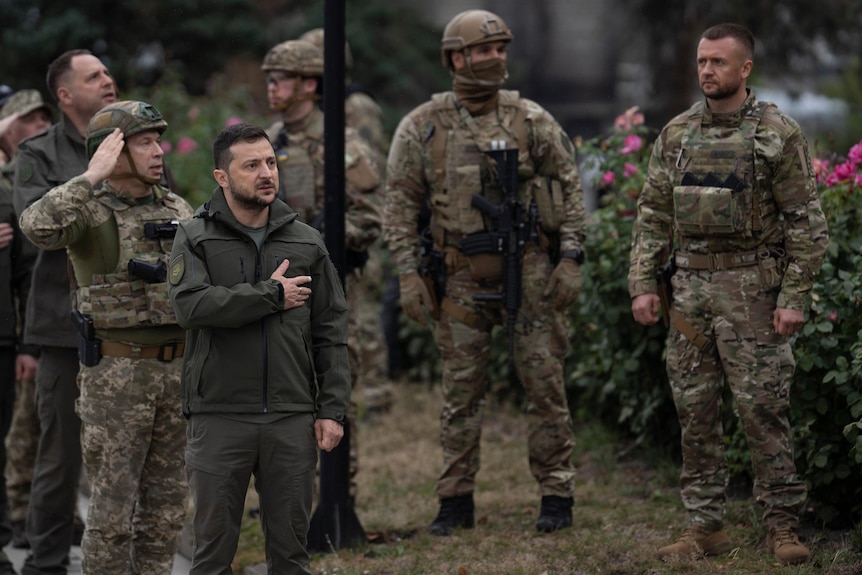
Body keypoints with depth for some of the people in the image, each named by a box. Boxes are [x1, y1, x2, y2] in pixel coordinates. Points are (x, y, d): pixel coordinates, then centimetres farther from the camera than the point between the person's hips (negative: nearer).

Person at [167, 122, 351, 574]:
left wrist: (333, 409, 1)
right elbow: (190, 304, -17)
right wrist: (271, 295, -13)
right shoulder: (195, 238, 1)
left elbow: (331, 333, 9)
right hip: (220, 417, -2)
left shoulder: (307, 243, 9)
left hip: (292, 419, 2)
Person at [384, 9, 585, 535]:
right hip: (463, 277, 1)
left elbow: (570, 189, 5)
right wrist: (408, 274, -3)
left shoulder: (532, 121, 2)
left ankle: (557, 495, 8)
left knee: (545, 383, 1)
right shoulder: (422, 128, 2)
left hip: (531, 272, 0)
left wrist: (571, 260, -3)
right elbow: (401, 204, 4)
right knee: (462, 391, 5)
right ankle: (457, 500, 13)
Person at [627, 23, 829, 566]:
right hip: (690, 287, 5)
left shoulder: (778, 133, -5)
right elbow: (653, 215, 13)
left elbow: (807, 223, -6)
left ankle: (784, 525, 3)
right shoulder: (676, 134, 9)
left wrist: (795, 298, -12)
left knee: (762, 409, -5)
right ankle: (706, 526, 13)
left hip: (751, 289, -5)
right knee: (695, 410, 6)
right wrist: (643, 283, 4)